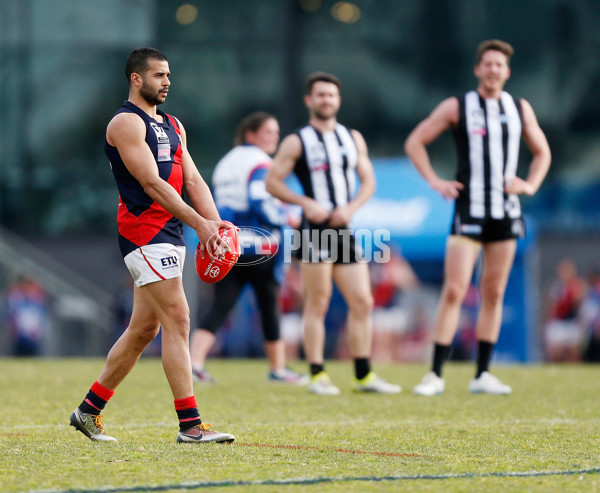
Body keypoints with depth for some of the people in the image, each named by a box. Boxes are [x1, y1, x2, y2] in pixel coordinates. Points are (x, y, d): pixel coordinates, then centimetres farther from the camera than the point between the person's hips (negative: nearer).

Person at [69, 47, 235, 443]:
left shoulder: (172, 126, 20)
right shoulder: (126, 123, -8)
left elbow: (192, 180, 13)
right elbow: (151, 183, -16)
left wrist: (214, 222, -4)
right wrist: (199, 224, -21)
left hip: (171, 234, 9)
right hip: (144, 231, -9)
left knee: (144, 328, 11)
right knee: (177, 320, -13)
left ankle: (89, 410, 21)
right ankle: (190, 425, -13)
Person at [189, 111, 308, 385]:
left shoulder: (225, 163, 18)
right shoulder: (260, 163, -8)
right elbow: (260, 203, -20)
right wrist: (285, 218, -7)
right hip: (258, 247, -7)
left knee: (220, 306, -1)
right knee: (270, 308, 6)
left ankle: (195, 361, -18)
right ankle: (278, 369, 15)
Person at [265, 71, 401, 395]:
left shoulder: (353, 138, 16)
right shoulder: (297, 142, 2)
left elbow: (368, 180, 16)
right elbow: (273, 181, 0)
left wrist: (352, 207, -3)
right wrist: (305, 202, -13)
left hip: (345, 229, 5)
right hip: (315, 230, -5)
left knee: (362, 302, 2)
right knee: (317, 304, -6)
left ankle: (364, 376, 9)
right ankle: (317, 376, -2)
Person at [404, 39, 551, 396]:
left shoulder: (520, 109, 11)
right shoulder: (457, 107, 1)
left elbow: (542, 152, 23)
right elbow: (414, 142, 6)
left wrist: (531, 185, 6)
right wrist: (435, 182, -4)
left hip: (506, 212, 4)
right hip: (469, 211, -4)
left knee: (494, 293, 5)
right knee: (454, 291, -11)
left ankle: (483, 375, 9)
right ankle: (436, 375, -8)